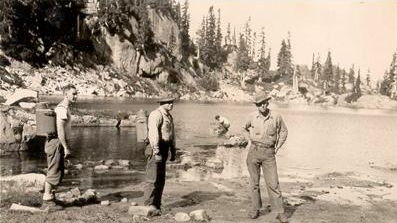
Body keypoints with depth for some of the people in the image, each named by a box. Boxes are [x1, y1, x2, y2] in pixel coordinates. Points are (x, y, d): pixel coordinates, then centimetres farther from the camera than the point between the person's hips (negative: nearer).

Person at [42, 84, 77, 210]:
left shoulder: (64, 108, 17)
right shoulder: (62, 109, -15)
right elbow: (60, 129, -23)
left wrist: (66, 146, 22)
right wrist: (66, 147, -22)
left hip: (59, 144, 10)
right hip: (56, 143, -10)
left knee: (59, 172, 16)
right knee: (53, 173, -5)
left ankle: (50, 197, 25)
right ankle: (47, 201, 1)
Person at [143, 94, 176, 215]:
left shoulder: (169, 116, 17)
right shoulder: (156, 114, -13)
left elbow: (172, 134, 23)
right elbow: (153, 133, -22)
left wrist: (173, 151, 21)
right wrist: (156, 152, -27)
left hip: (164, 149, 9)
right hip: (156, 148, -9)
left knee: (161, 179, 12)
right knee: (152, 178, -8)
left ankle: (156, 205, 20)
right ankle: (149, 206, -4)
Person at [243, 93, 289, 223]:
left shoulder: (276, 117, -5)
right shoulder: (252, 116, -2)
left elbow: (283, 131, 12)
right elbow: (246, 128, 21)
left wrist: (277, 148, 6)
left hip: (269, 153, -1)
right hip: (254, 152, 1)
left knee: (273, 183, -5)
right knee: (254, 182, 8)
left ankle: (279, 212, 2)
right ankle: (255, 209, 20)